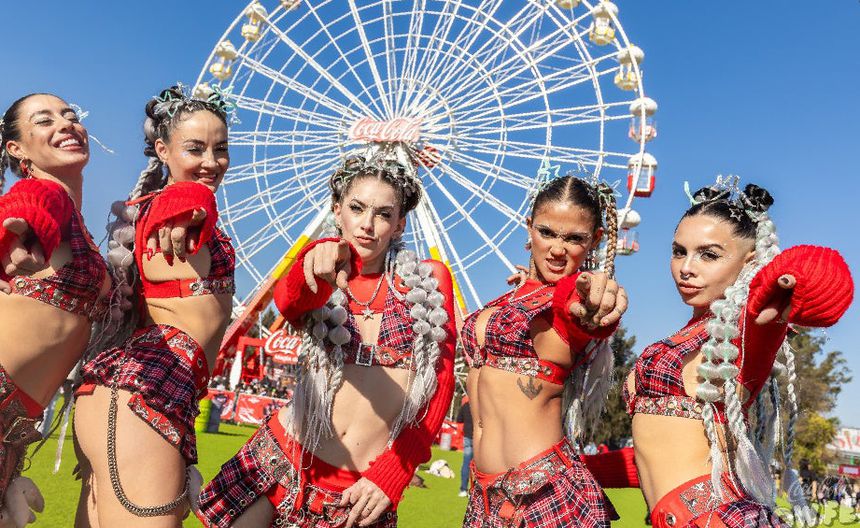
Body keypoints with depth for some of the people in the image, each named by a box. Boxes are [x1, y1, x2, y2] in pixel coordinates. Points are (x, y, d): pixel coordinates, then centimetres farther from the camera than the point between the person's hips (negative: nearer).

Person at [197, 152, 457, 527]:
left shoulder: (430, 280, 4)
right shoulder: (318, 285, 4)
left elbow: (441, 380, 2)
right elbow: (286, 299, -20)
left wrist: (393, 474, -6)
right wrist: (318, 273, -42)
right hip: (282, 463, 0)